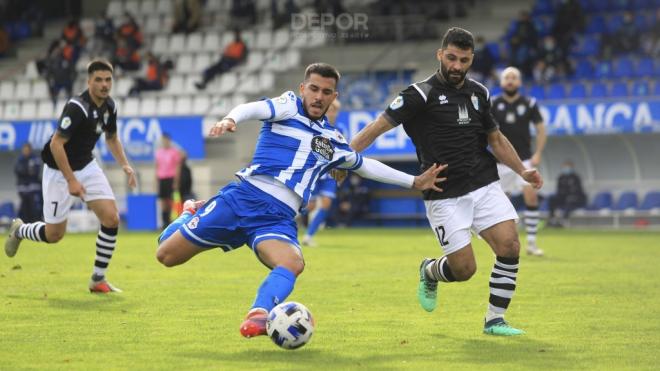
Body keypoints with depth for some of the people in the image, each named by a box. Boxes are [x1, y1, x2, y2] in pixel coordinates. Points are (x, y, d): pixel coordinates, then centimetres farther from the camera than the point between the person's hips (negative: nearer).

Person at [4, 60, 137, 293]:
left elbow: (112, 138, 17)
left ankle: (98, 279, 2)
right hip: (59, 171, -7)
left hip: (87, 167, 7)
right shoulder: (77, 107, -27)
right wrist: (71, 180, -28)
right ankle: (19, 230, 35)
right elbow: (56, 144, -27)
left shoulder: (109, 106, -2)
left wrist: (125, 165, 3)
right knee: (54, 234, 1)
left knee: (111, 219, -10)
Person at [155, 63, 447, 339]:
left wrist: (414, 182, 37)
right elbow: (252, 109, -14)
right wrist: (231, 119, -38)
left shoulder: (334, 142, 22)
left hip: (278, 217, 3)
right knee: (166, 255, -4)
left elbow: (367, 165, 39)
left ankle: (258, 316, -54)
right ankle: (192, 213, 28)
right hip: (245, 196, -3)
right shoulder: (289, 106, 6)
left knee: (293, 263, -33)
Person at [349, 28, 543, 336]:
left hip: (485, 186, 5)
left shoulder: (479, 93, 10)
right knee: (464, 269, -6)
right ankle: (429, 272, 31)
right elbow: (377, 128, -11)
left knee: (510, 246, -13)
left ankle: (494, 320, 3)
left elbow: (496, 139, 22)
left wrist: (522, 171, 10)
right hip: (445, 196, -5)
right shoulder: (422, 94, -8)